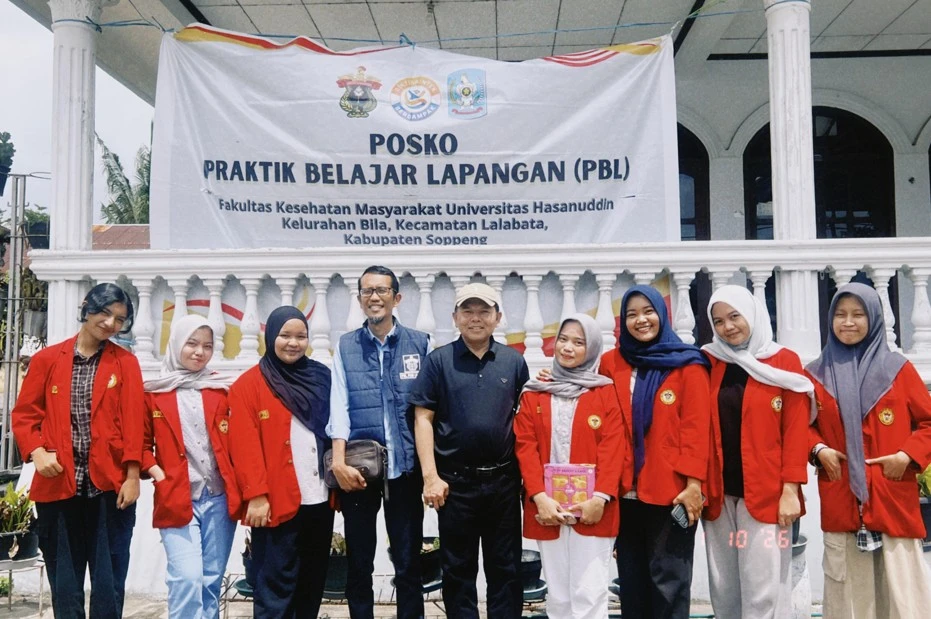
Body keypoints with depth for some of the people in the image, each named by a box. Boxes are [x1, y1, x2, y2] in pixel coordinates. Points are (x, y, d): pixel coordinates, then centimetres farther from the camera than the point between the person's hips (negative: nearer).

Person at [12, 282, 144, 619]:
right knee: (64, 581, 11)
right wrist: (37, 452, -10)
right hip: (58, 484, 1)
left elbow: (132, 422, -3)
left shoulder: (126, 363, 3)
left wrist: (133, 475, -10)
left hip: (109, 484, -1)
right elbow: (24, 414, 7)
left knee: (109, 581, 6)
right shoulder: (47, 359, 6)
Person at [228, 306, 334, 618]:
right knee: (277, 584, 1)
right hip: (277, 502, -5)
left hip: (320, 499, 5)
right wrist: (256, 494, -15)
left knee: (313, 581, 15)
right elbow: (245, 445, -10)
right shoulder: (249, 384, -3)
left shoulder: (321, 378, 10)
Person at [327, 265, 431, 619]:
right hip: (358, 469, 1)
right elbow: (339, 406, -4)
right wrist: (339, 461, -14)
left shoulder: (420, 344, 4)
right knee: (359, 563, 12)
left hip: (405, 468, 0)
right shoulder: (345, 347, 4)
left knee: (408, 562, 9)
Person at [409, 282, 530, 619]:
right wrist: (431, 476, -9)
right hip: (456, 481, -1)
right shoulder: (438, 360, -2)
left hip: (504, 480, 2)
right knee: (458, 569, 11)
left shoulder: (514, 361, 4)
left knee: (505, 567, 12)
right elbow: (423, 418, -3)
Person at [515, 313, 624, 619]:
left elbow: (612, 448, -5)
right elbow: (525, 446, 1)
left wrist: (600, 497, -16)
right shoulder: (534, 393, 9)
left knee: (589, 593, -1)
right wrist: (539, 497, -11)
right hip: (546, 508, 2)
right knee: (557, 594, 9)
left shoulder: (605, 392, 4)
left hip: (592, 508, -2)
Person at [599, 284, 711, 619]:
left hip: (672, 490, -3)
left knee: (668, 579, 4)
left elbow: (696, 427, -7)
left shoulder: (687, 364, -1)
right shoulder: (611, 362, 7)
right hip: (627, 492, 3)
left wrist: (693, 481, -12)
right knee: (632, 579, 12)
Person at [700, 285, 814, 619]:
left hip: (766, 491, -3)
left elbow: (796, 429, -3)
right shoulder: (709, 362, 7)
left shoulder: (784, 361, 1)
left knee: (763, 589, -3)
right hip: (718, 492, 3)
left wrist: (790, 488, -10)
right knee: (723, 587, 8)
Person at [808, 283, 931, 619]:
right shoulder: (817, 373, 6)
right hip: (840, 504, 1)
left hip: (894, 501, 0)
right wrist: (819, 450, -6)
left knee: (901, 591, 2)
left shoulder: (898, 368, 5)